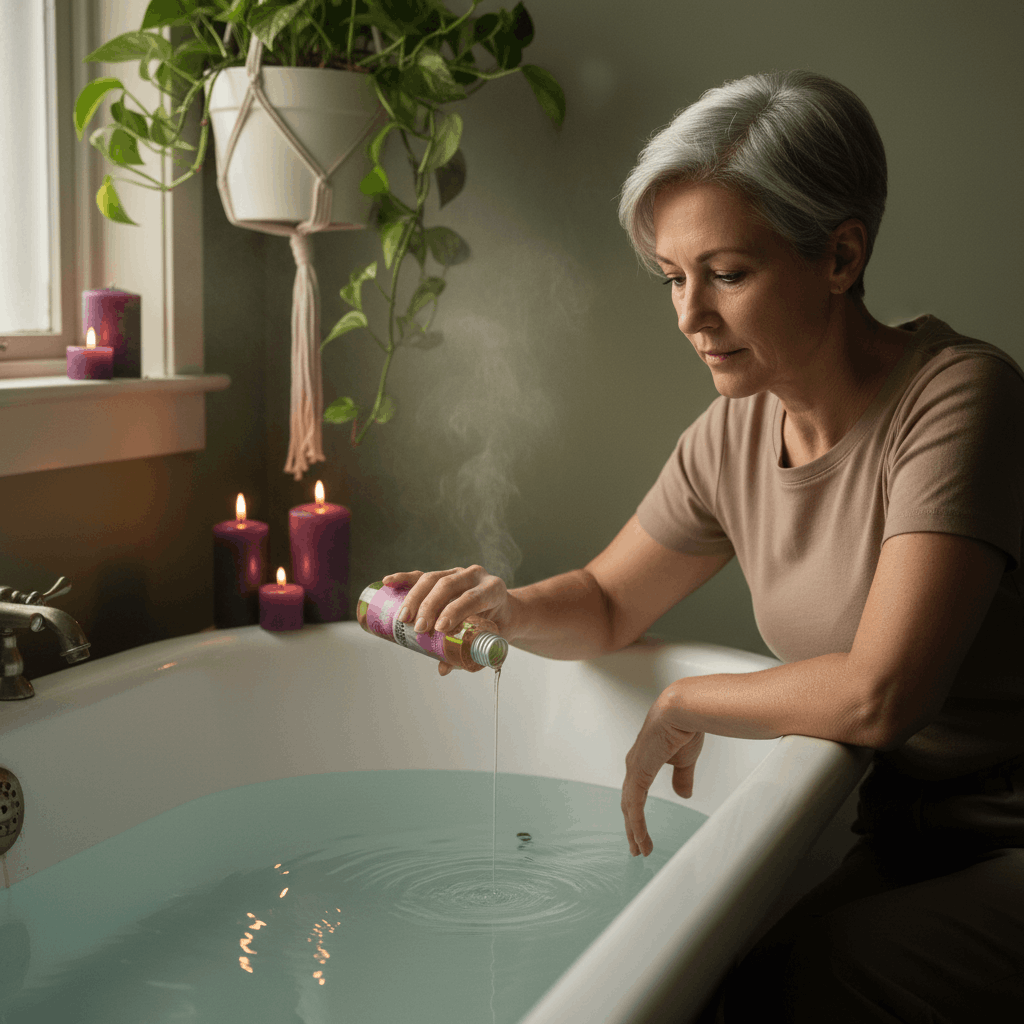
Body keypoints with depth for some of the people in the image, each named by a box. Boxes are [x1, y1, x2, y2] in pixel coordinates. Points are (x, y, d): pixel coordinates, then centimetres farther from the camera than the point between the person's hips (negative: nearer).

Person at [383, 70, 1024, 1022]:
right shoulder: (733, 437, 1)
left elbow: (877, 695, -28)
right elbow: (606, 602, 16)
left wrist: (684, 708, -11)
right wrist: (510, 609, -8)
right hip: (903, 834, 6)